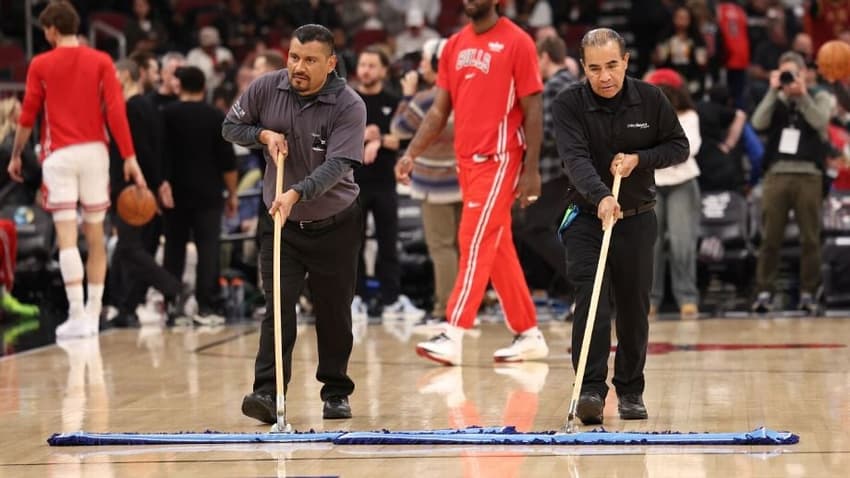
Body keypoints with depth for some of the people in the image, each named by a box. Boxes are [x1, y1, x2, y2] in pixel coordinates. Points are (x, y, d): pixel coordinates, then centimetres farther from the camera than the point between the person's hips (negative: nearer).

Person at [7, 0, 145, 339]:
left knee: (66, 236, -6)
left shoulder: (41, 65, 1)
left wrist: (16, 156, 15)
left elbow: (28, 117, 3)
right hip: (94, 151, 2)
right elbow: (116, 111, -3)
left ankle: (77, 316, -14)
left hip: (59, 154, -2)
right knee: (95, 234, 11)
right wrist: (129, 158, -4)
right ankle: (93, 313, 14)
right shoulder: (100, 62, 5)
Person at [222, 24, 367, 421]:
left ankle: (336, 393, 22)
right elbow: (231, 126, 8)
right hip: (281, 224, 2)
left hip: (335, 224, -1)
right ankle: (267, 393, -18)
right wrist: (264, 135, -12)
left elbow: (338, 164, -27)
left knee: (334, 313, 6)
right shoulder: (265, 88, -7)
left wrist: (296, 193, -41)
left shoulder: (349, 106, -18)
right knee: (278, 306, -11)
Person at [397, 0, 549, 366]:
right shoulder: (454, 45, 11)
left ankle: (453, 336, -16)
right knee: (498, 250, 10)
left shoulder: (516, 42, -8)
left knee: (475, 243, -13)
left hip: (499, 160, -7)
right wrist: (412, 153, 2)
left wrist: (531, 170, -13)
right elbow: (440, 109, 13)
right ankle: (529, 335, 18)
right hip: (467, 160, 7)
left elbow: (533, 110, -8)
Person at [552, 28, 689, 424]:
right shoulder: (568, 104, -14)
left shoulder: (650, 99, -6)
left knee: (634, 307, 6)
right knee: (591, 298, -16)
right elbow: (575, 158, -28)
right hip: (588, 216, -2)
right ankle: (591, 389, -19)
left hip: (638, 219, 2)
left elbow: (679, 146, 3)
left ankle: (630, 390, 19)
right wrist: (601, 197, -45)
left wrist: (640, 158, -16)